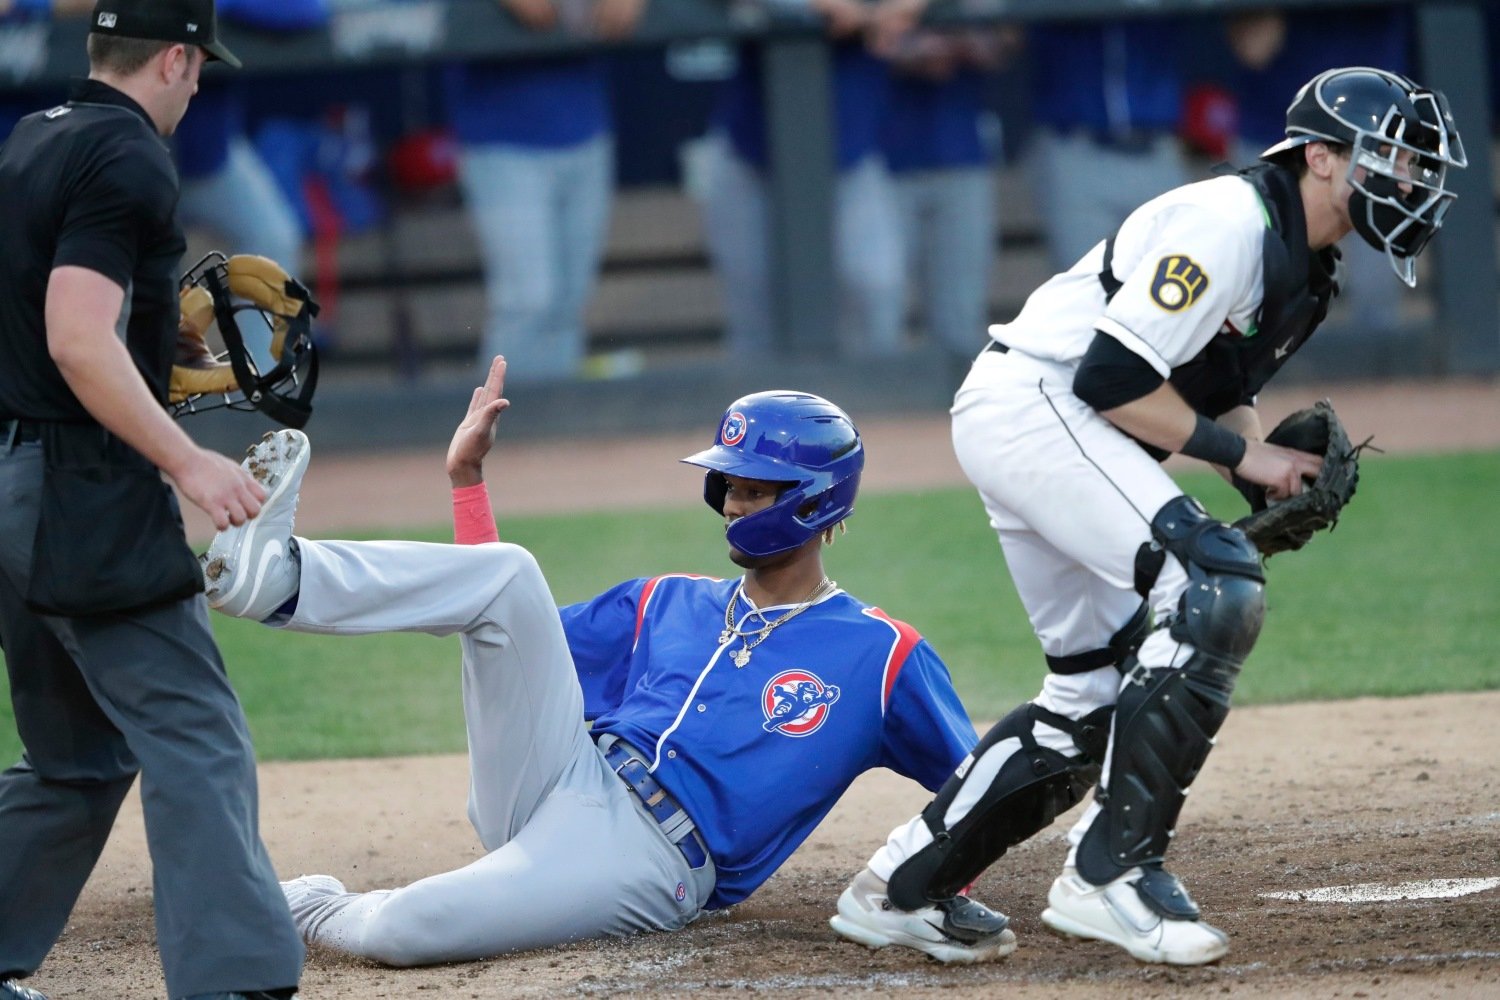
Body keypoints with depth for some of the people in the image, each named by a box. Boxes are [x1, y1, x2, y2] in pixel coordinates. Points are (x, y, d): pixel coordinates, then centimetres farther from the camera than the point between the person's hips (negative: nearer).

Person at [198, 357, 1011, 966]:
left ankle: (318, 914, 1)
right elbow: (510, 640, 27)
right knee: (504, 575, -16)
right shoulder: (666, 604, 23)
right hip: (552, 780, 5)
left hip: (651, 861, -5)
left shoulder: (881, 656, 7)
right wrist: (467, 478, 23)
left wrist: (943, 892, -9)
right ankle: (275, 580, -28)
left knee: (403, 930, -31)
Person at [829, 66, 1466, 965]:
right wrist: (1242, 453, -14)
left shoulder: (1305, 271, 14)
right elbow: (1116, 379, -23)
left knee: (1097, 697, 13)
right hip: (1031, 405, -11)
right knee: (1216, 588, -24)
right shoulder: (1230, 225, -18)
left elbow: (1217, 389, 23)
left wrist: (1279, 469, 3)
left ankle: (899, 886, 22)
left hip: (1051, 436, 11)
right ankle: (1109, 875, -20)